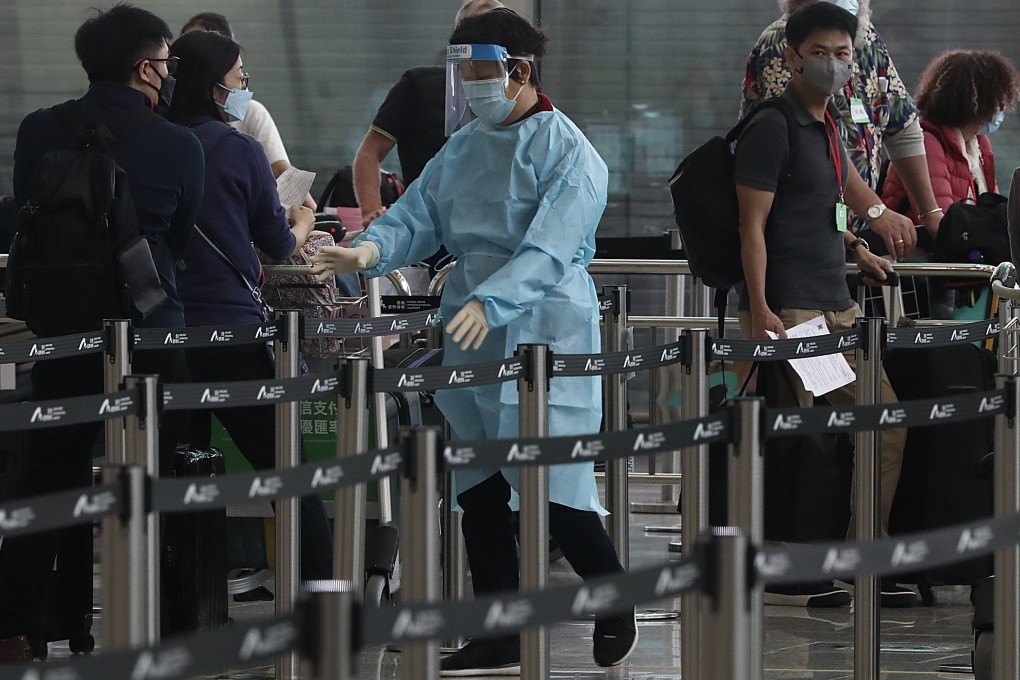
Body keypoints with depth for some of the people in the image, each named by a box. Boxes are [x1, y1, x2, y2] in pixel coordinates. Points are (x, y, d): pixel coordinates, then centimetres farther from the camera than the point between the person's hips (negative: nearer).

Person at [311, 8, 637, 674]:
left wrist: (490, 302, -36)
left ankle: (615, 610, 13)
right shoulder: (464, 148, 13)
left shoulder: (569, 154, -11)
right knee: (478, 492, 8)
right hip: (470, 342, 8)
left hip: (545, 337, -8)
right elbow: (418, 214, 7)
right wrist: (373, 249, -14)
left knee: (556, 489, -9)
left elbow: (548, 250, -22)